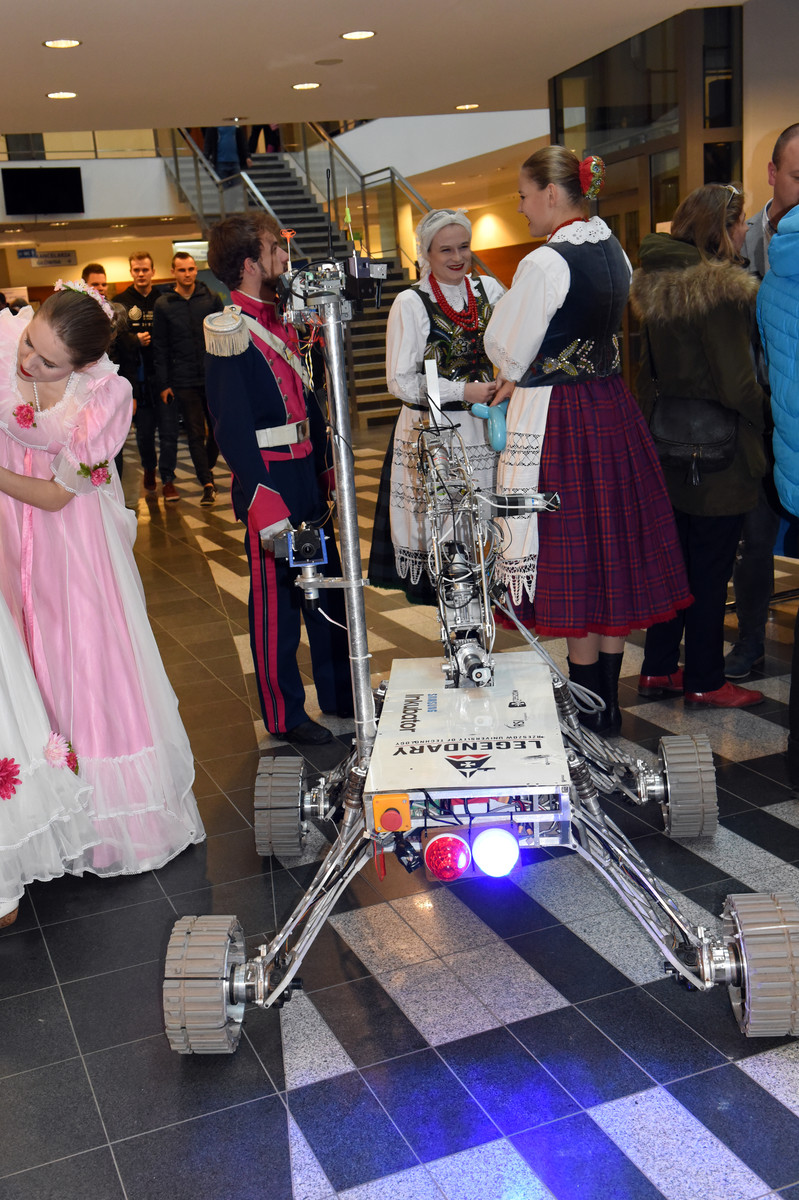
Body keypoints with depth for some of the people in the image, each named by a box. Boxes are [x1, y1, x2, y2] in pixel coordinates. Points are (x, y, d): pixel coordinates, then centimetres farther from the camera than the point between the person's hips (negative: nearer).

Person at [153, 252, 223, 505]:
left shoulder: (211, 298, 4)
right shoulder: (163, 304, 2)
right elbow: (160, 348, 4)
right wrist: (163, 384, -1)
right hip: (184, 381, -1)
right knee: (195, 434, -1)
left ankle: (207, 468, 32)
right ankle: (207, 484, 3)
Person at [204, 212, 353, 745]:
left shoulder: (279, 321, 12)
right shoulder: (230, 333, -14)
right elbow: (233, 431, -19)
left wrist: (328, 471, 16)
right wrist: (265, 508, -23)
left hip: (307, 477, 9)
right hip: (269, 482, -8)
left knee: (327, 586, 16)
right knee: (276, 601, 3)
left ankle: (340, 692, 31)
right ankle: (285, 716, 16)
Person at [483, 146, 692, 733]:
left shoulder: (546, 263, -17)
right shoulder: (614, 251, 8)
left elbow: (507, 349, -10)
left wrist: (515, 377, 12)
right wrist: (525, 376, 14)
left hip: (556, 421, -8)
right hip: (612, 408, 8)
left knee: (571, 560, 0)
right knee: (611, 544, 13)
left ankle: (588, 712, 11)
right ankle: (608, 702, 24)